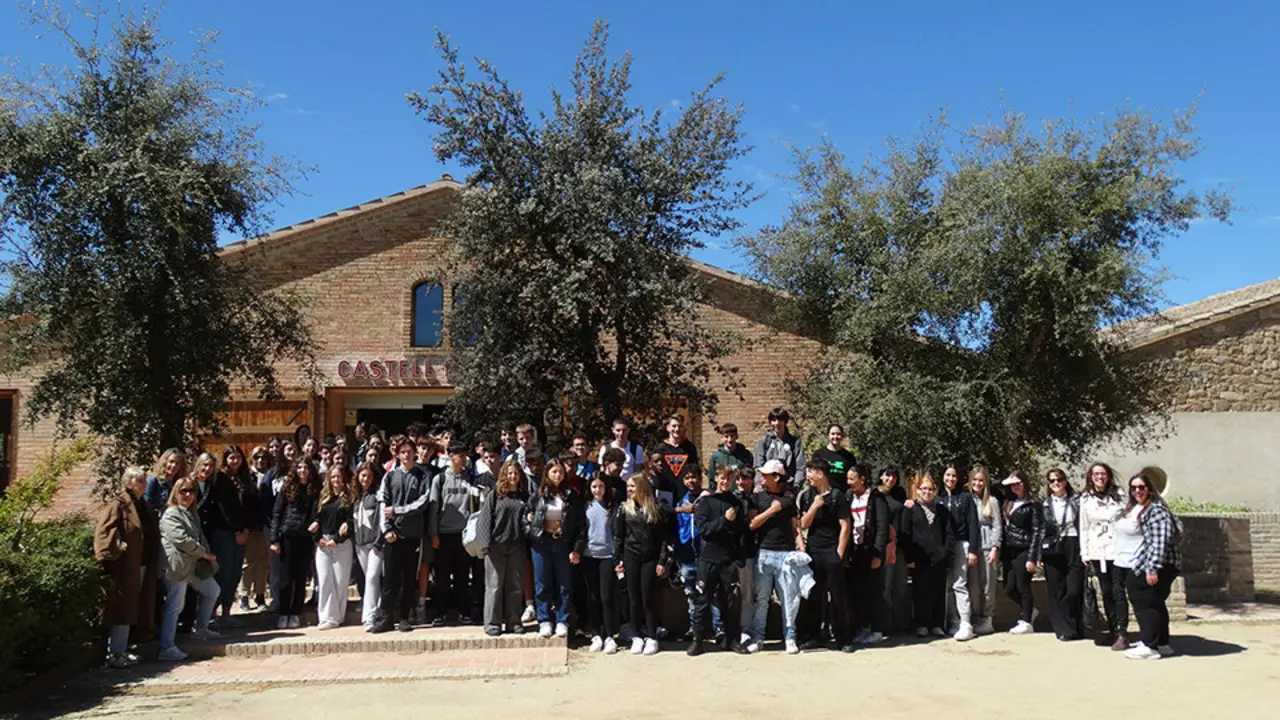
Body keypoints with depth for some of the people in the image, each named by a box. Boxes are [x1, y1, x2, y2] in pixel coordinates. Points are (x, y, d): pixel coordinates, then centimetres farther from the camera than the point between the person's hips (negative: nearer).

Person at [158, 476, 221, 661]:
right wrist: (204, 553, -12)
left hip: (195, 564, 10)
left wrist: (207, 554, 4)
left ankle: (201, 629, 33)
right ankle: (166, 648, -7)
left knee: (212, 591, 21)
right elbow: (182, 539, -20)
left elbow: (200, 537, 22)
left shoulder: (192, 514, 19)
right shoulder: (171, 514, -11)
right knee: (175, 606, -9)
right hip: (178, 566, -10)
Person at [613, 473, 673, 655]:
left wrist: (662, 561, -7)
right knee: (634, 598, 5)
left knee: (649, 598, 0)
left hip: (650, 558, -2)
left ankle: (651, 638, 10)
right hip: (631, 557, 2)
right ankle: (637, 637, 13)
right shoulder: (625, 508, 5)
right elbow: (618, 536, 5)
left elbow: (664, 537, -2)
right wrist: (618, 559, -2)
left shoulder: (657, 509, -2)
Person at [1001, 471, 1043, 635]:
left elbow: (1037, 532, -9)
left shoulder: (1033, 505, -5)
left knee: (1022, 587, -2)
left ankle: (1027, 622, 12)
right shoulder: (1008, 504, 13)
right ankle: (1029, 611, 29)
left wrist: (1032, 558, -13)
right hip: (1009, 552, 6)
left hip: (1023, 552, -6)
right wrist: (1001, 553, 4)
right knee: (1009, 588, 6)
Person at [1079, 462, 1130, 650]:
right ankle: (1112, 630, 18)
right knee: (1106, 592, 9)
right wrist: (1084, 553, 6)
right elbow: (1084, 527, 11)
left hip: (1117, 549, -3)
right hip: (1097, 551, 3)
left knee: (1118, 591, -8)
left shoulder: (1118, 495, 3)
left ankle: (1121, 633, -8)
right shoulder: (1085, 499, 9)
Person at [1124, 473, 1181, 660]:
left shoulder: (1156, 509, -13)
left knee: (1146, 602, -6)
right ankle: (1162, 644, 26)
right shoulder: (1137, 509, 16)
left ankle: (1150, 646, -3)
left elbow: (1160, 540, -22)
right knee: (1155, 603, 16)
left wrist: (1153, 567, -25)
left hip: (1160, 565, -10)